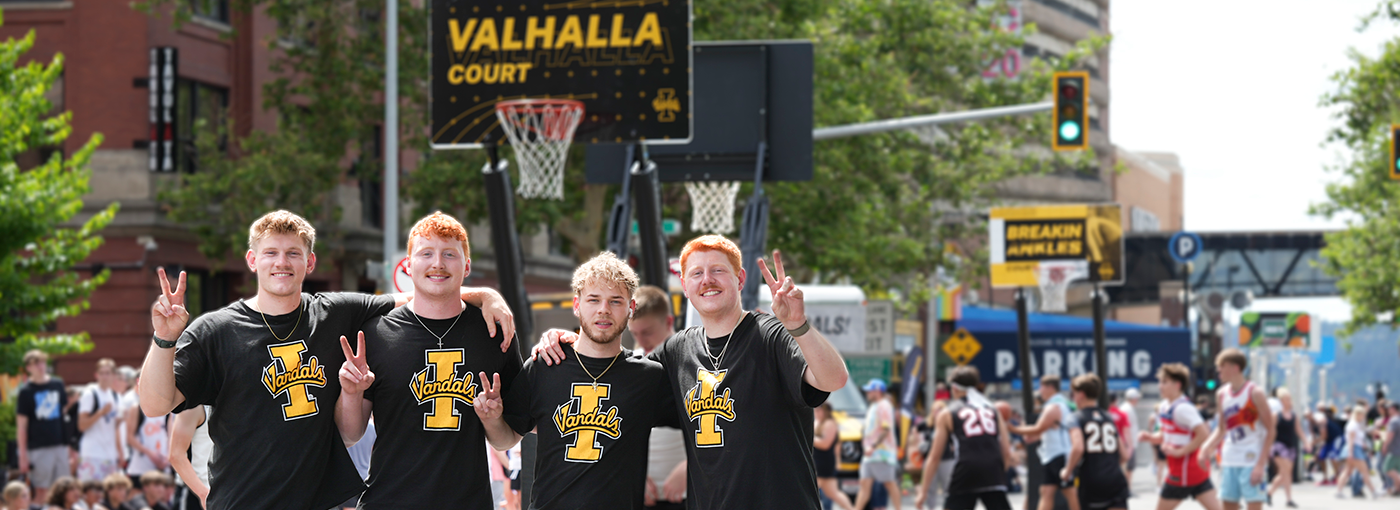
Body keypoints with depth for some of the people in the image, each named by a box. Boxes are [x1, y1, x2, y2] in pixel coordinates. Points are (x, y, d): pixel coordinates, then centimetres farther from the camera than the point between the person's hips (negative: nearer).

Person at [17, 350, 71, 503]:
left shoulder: (58, 384, 8)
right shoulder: (26, 391, -3)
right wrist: (23, 455, -8)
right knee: (41, 491, -1)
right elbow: (21, 425, -3)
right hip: (39, 448, -4)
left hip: (60, 445, 4)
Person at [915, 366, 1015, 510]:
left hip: (966, 472, -2)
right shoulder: (993, 411, 21)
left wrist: (923, 491, 13)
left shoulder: (946, 414, 14)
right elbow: (1007, 454, 14)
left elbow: (935, 457, 10)